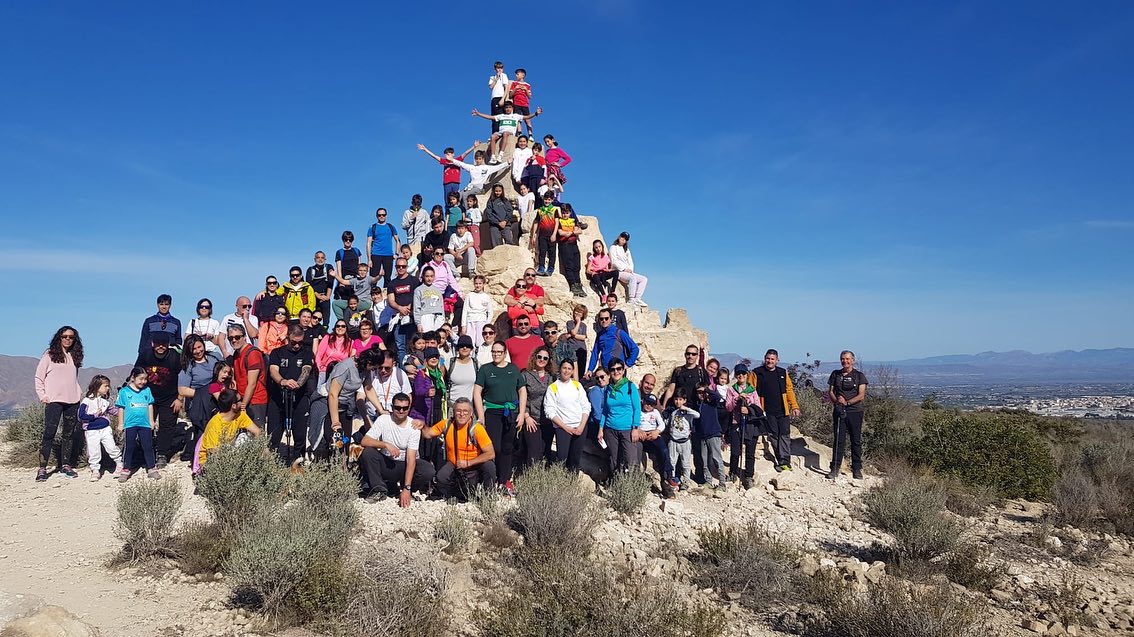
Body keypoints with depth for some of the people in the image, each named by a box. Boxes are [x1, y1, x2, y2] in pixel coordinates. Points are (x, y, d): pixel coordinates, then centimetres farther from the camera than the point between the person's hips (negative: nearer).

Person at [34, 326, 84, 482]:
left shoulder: (74, 356, 15)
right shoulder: (49, 355, 2)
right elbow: (39, 377, 3)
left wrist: (80, 393, 10)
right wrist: (42, 396, -6)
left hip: (72, 401, 5)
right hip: (54, 401, -4)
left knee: (69, 434, 6)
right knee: (49, 434, -7)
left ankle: (66, 465, 13)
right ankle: (42, 469, -5)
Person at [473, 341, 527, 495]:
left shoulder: (514, 369, 11)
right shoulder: (485, 369, 5)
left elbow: (522, 391, 12)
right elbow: (477, 392, 0)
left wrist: (521, 413, 3)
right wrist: (481, 416, -8)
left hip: (511, 413, 2)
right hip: (492, 413, -2)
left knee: (507, 449, 7)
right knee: (493, 448, -8)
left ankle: (505, 481, 15)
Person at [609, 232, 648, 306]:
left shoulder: (627, 250, 26)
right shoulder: (614, 247, 6)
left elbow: (630, 262, 18)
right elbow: (614, 261, -7)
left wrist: (630, 269, -4)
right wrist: (624, 269, -15)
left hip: (628, 272, 8)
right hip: (618, 271, -7)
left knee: (644, 279, -10)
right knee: (632, 278, -34)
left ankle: (637, 298, -21)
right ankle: (631, 299, -33)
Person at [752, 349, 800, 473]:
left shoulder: (783, 373, 10)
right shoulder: (757, 373, 3)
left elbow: (789, 390, 12)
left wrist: (794, 406, 5)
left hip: (783, 411, 1)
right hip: (768, 411, -1)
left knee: (784, 435, -4)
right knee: (773, 435, 3)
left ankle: (785, 462, -4)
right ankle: (781, 461, 11)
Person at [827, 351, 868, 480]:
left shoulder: (859, 376, 3)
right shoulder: (835, 374, 12)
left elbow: (861, 395, -5)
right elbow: (830, 392, 10)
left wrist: (847, 402, -17)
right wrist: (836, 400, -11)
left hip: (855, 411, -1)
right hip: (839, 411, 2)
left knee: (856, 441, 2)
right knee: (839, 440, -1)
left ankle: (857, 469, 10)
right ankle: (835, 468, 2)